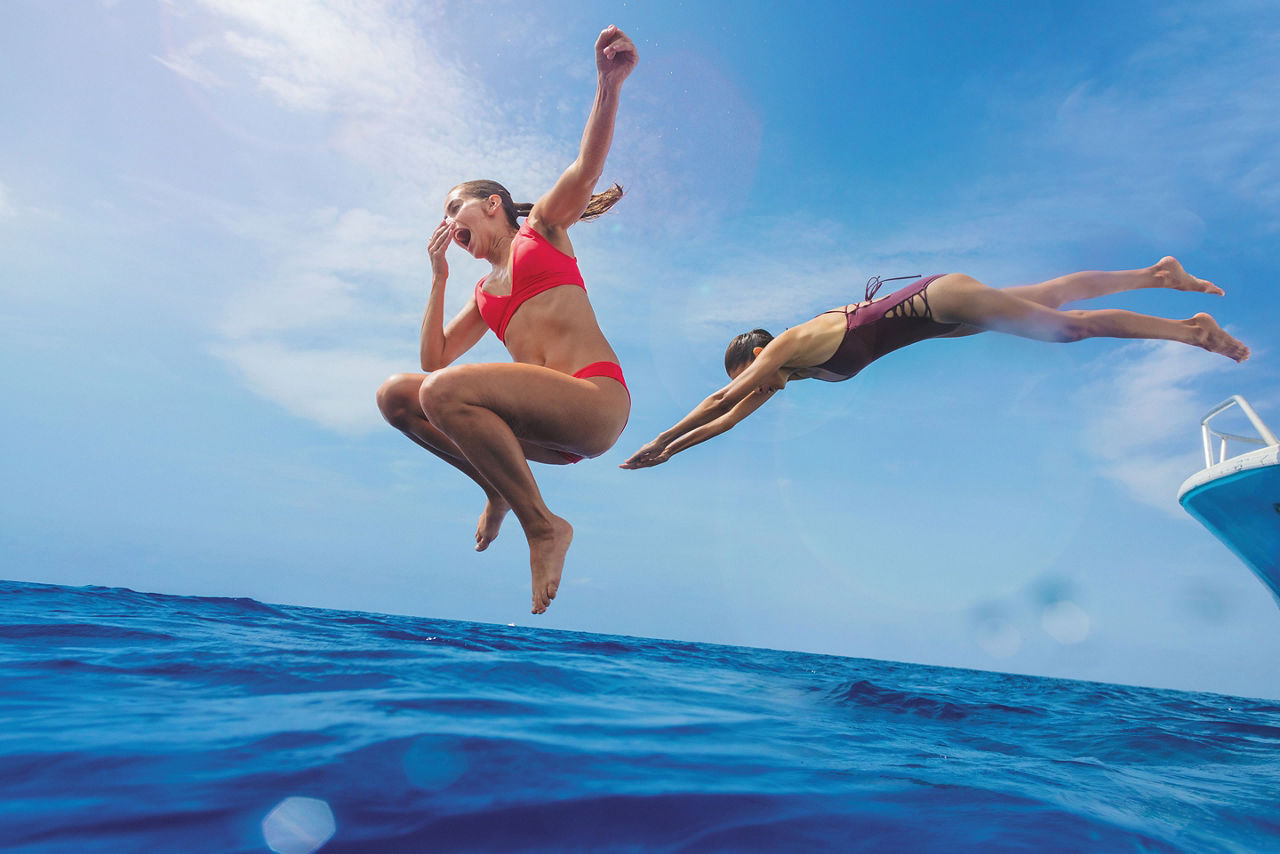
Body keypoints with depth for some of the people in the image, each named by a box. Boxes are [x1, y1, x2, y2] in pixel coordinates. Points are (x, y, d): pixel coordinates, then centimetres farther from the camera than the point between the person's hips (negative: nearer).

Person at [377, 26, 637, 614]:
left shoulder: (543, 227, 15)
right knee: (395, 396, 2)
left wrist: (609, 83, -20)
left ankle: (543, 527, -15)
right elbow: (433, 358, 23)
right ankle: (502, 489, 7)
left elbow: (587, 168, -3)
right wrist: (438, 278, 22)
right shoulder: (483, 295, 28)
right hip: (548, 427, 6)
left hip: (596, 402, -6)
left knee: (445, 391, -27)